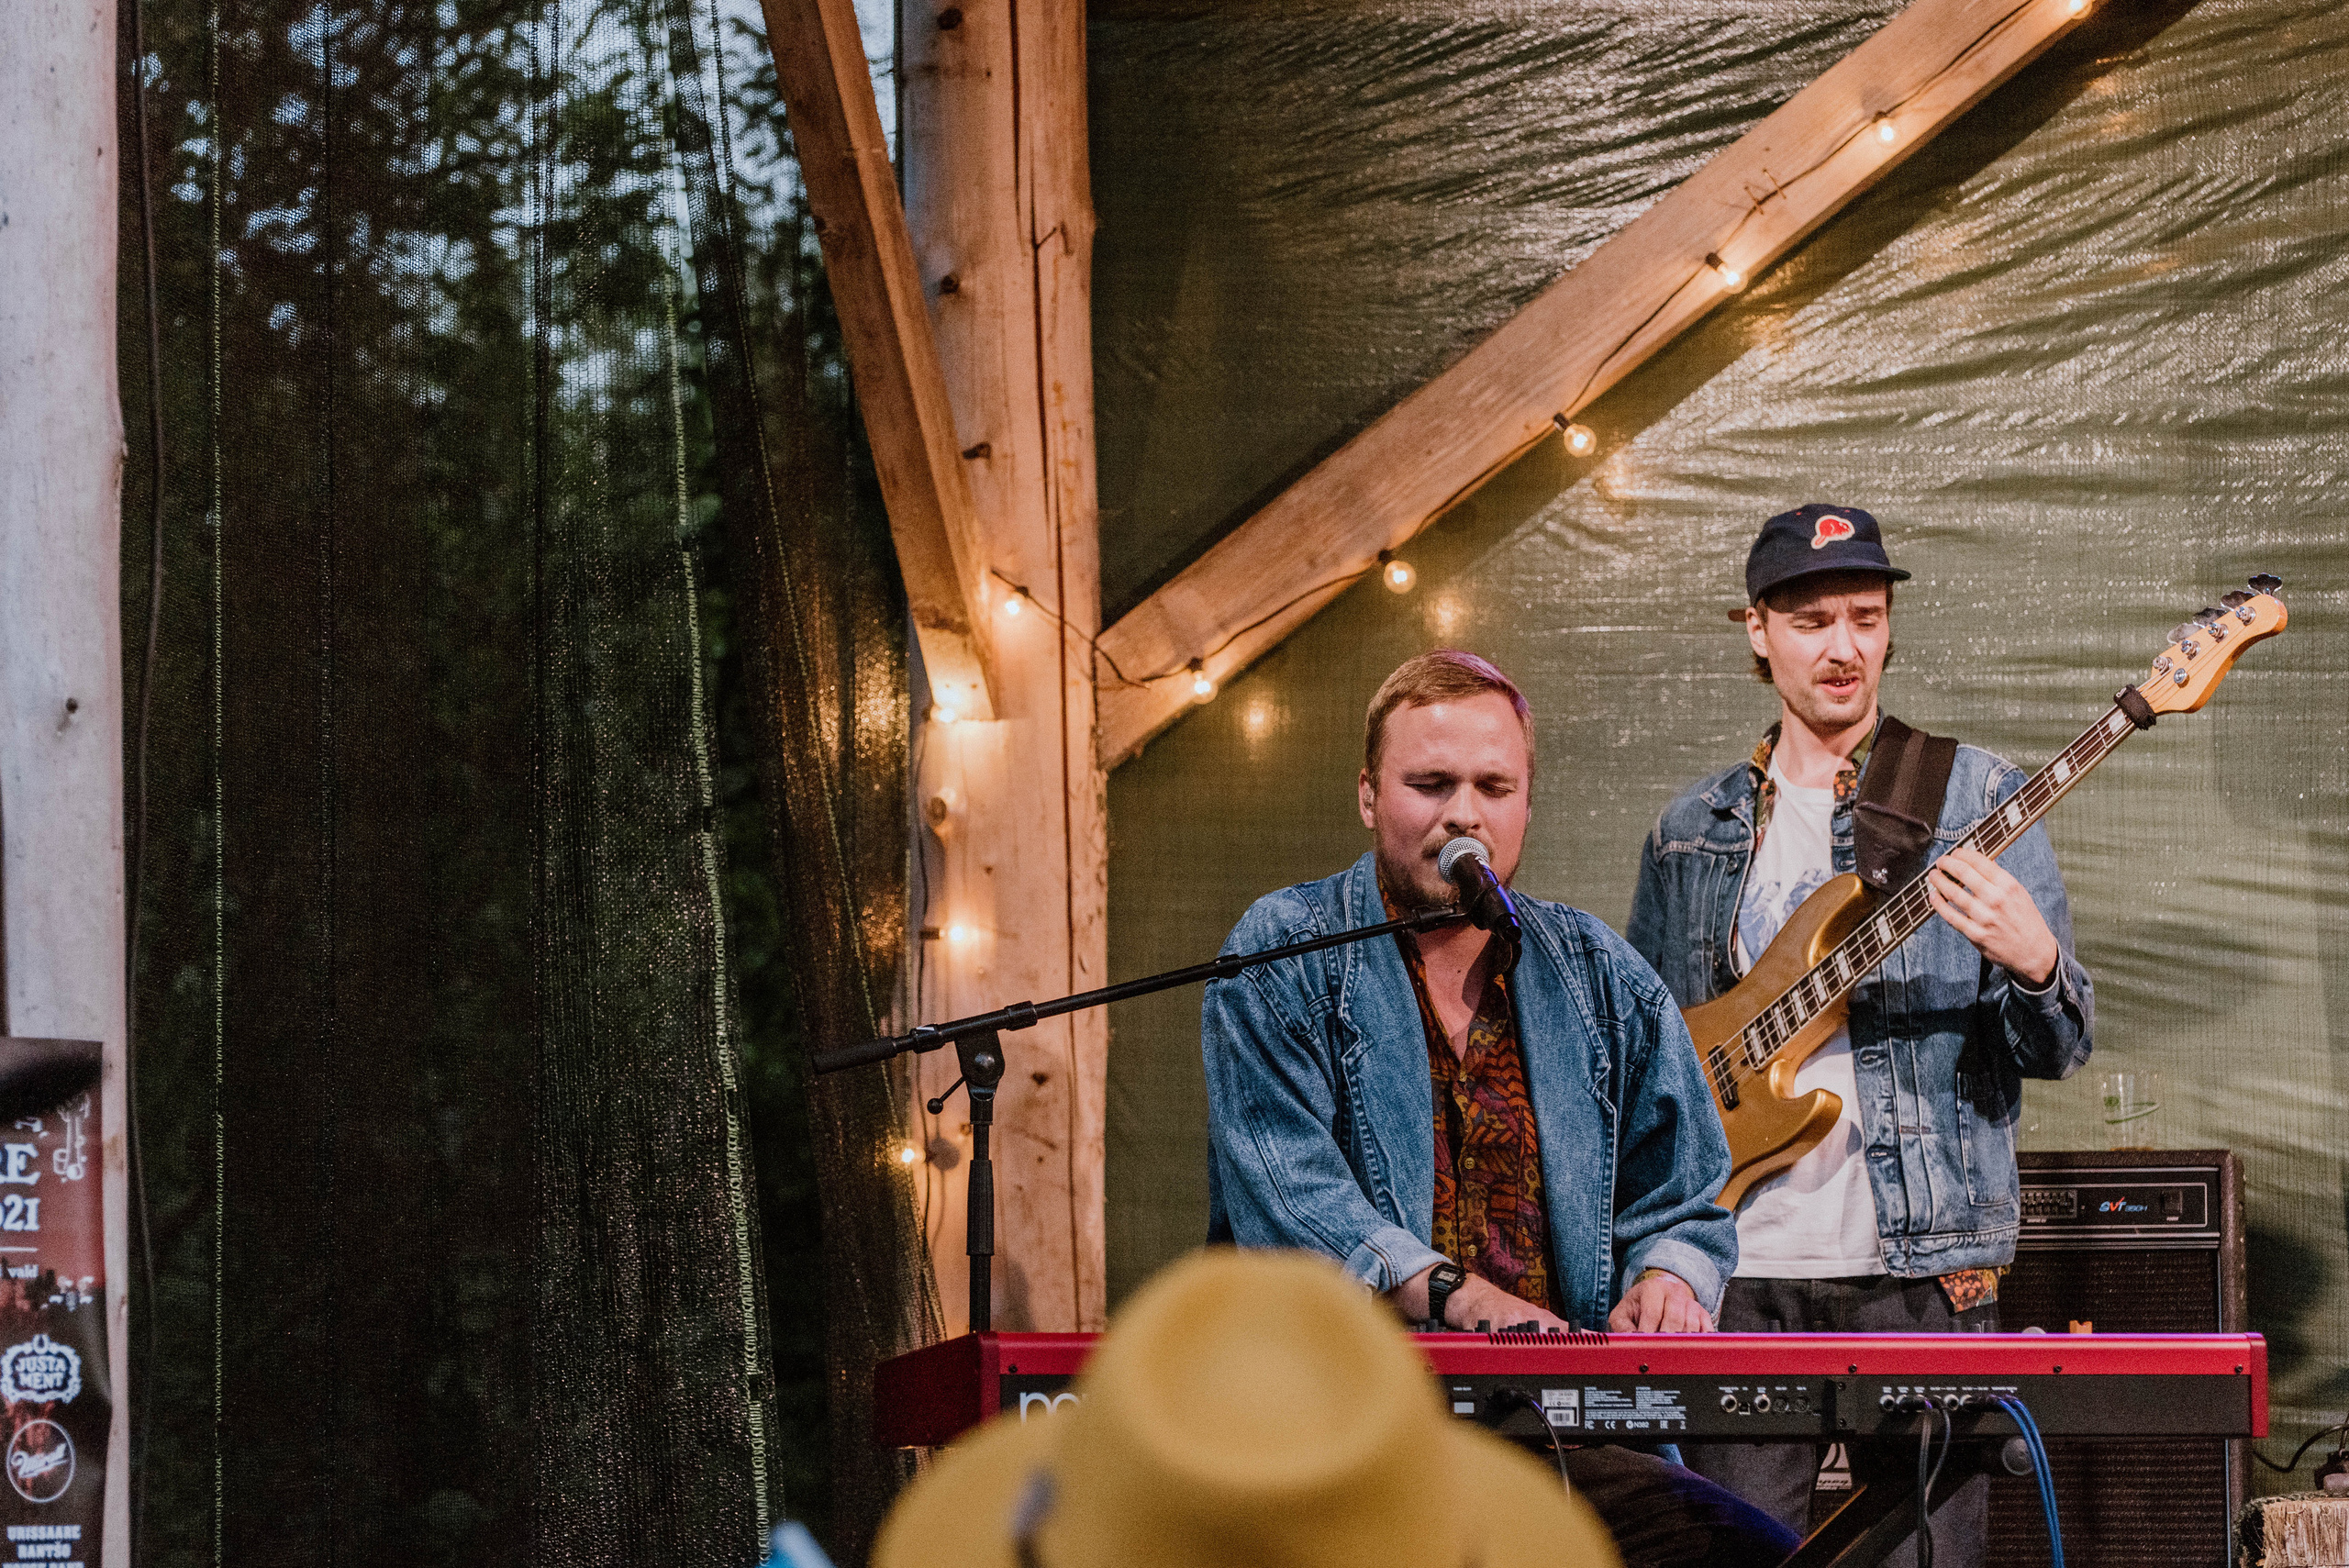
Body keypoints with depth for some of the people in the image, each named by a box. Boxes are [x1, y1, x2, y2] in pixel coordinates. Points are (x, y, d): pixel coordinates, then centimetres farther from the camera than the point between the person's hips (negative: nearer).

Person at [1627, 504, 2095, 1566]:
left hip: (1922, 1264, -2)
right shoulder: (1693, 835, 13)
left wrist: (2034, 963, -24)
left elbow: (2058, 1052, -1)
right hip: (1738, 1266, 3)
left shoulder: (1972, 801, 3)